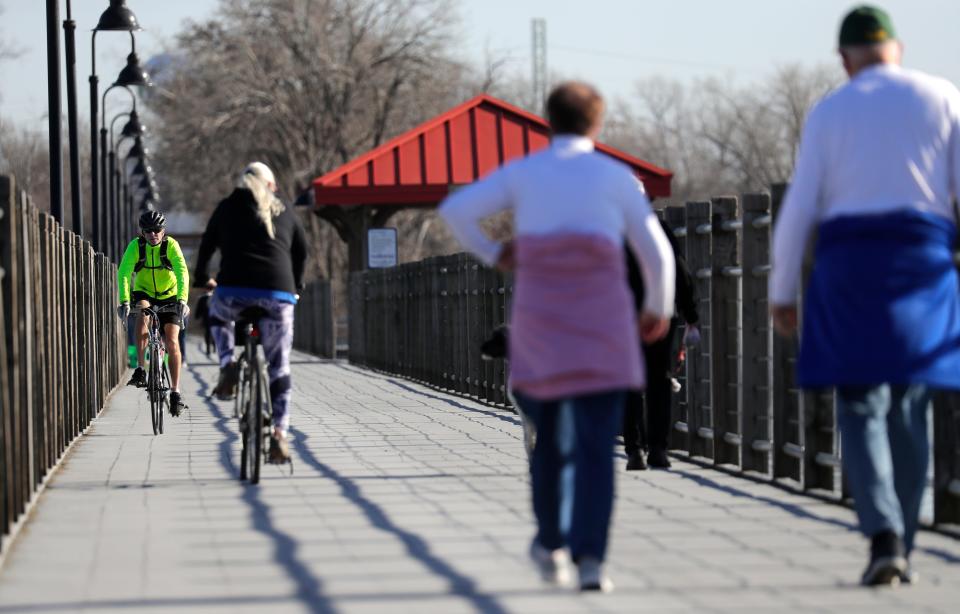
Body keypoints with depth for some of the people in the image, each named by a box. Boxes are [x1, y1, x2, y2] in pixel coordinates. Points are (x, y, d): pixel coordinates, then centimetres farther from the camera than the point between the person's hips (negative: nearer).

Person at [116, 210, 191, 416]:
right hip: (144, 294, 0)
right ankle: (140, 370, -30)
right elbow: (123, 273, -27)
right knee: (141, 313, -34)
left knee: (172, 342, -12)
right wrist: (124, 301, -41)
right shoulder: (136, 246, -17)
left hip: (169, 297, 0)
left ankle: (175, 392, -4)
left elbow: (182, 273, -29)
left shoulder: (171, 245, -19)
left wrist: (182, 300, -45)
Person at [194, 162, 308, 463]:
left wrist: (202, 277, 38)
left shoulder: (228, 207, 15)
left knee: (219, 315, 35)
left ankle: (227, 365, 10)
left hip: (234, 290, -1)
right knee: (279, 367, 8)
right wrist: (295, 284, 47)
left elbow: (207, 245, 19)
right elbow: (301, 251, 29)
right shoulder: (284, 212, 20)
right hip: (277, 295, 1)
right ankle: (279, 433, -5)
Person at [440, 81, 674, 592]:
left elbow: (455, 209, -5)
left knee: (550, 433, 22)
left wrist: (490, 254, 11)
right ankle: (589, 557, -18)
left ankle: (551, 542, 28)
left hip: (539, 319, 2)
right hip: (601, 317, -2)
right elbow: (656, 252, 4)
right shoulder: (617, 177, 6)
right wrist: (659, 309, 21)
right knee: (595, 445, -4)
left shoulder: (521, 173, 9)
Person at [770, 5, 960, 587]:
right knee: (909, 412, 11)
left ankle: (885, 538, -18)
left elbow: (799, 208, 1)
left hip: (848, 263, -1)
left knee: (861, 410, 1)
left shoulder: (829, 112, 5)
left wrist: (782, 293, 8)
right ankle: (902, 551, 13)